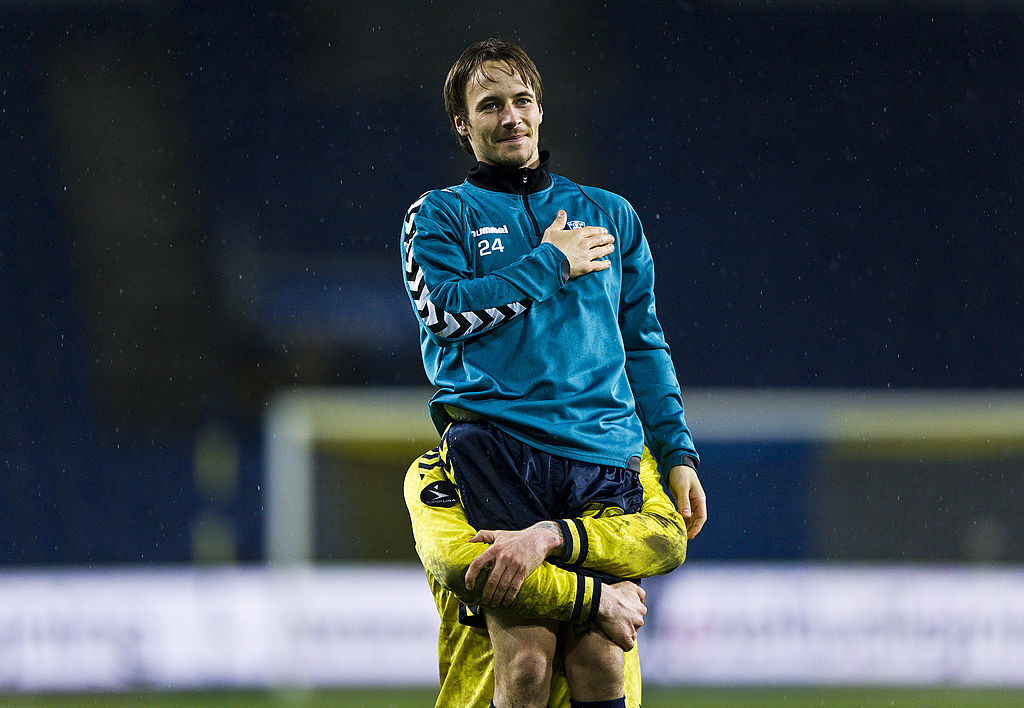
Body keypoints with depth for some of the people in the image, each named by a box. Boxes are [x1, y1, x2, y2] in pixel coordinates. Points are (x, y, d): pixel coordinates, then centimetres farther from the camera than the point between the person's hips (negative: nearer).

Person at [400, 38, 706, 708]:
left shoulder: (611, 217, 24)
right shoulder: (439, 217, 15)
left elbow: (645, 345, 24)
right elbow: (445, 310, -4)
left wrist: (677, 452, 15)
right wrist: (550, 264, 1)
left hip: (604, 458, 3)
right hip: (495, 445, -3)